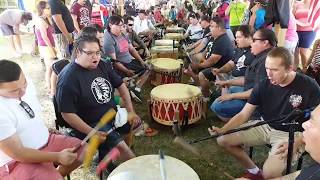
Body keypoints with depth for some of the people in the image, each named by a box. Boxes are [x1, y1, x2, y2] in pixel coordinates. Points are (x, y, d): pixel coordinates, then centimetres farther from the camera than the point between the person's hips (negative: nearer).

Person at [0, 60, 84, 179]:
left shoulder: (27, 83, -7)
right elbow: (18, 153, -25)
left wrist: (45, 130, 5)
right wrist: (57, 156, -26)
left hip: (46, 140, 7)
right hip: (18, 162, -7)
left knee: (85, 149, 3)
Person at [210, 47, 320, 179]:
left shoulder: (309, 87, -16)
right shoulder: (263, 85, -8)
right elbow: (244, 115, -5)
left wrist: (295, 143, -25)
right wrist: (223, 130, -21)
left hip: (290, 134, -4)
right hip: (264, 127, 5)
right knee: (223, 140, -5)